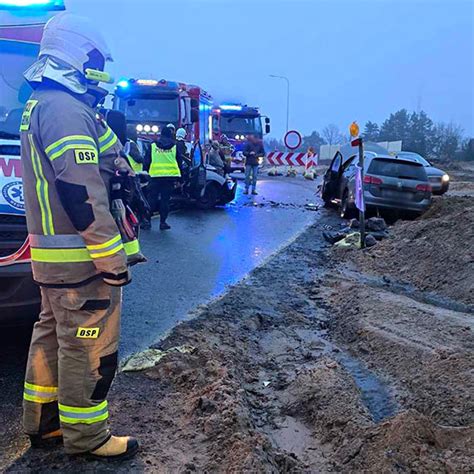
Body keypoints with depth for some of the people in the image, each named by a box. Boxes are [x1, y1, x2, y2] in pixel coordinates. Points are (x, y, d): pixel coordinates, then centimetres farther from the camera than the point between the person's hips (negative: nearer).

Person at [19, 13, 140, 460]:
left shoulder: (39, 105, 17)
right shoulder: (67, 110, -17)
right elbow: (83, 195, -24)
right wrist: (112, 259, -20)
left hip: (51, 253, 11)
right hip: (81, 258, -11)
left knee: (52, 335, 19)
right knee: (88, 348, 2)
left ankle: (42, 422, 34)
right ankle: (85, 435, 17)